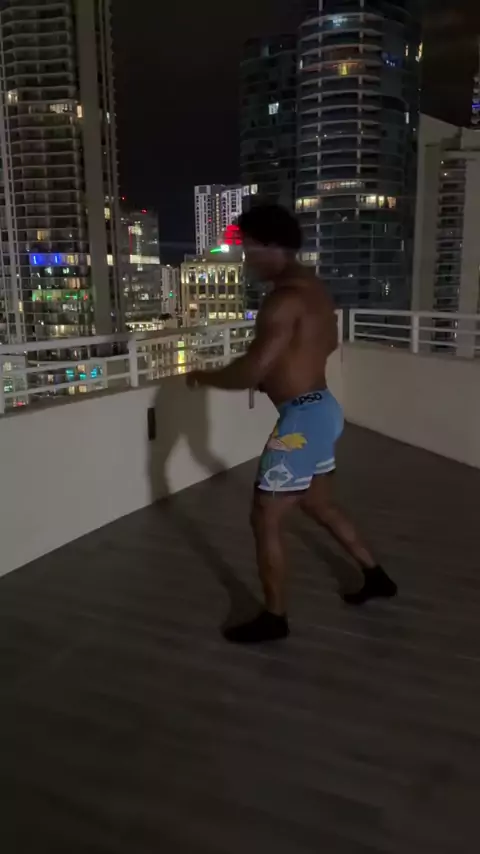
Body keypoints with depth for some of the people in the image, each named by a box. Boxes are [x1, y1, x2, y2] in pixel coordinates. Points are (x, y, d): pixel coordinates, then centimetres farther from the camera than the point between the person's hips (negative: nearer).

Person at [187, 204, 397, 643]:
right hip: (321, 409, 10)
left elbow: (251, 370, -25)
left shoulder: (285, 298, -22)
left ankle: (274, 618, 16)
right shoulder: (313, 286, 10)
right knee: (319, 504, 25)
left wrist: (203, 376, -9)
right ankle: (375, 576, 40)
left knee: (265, 519, 2)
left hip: (302, 419, -10)